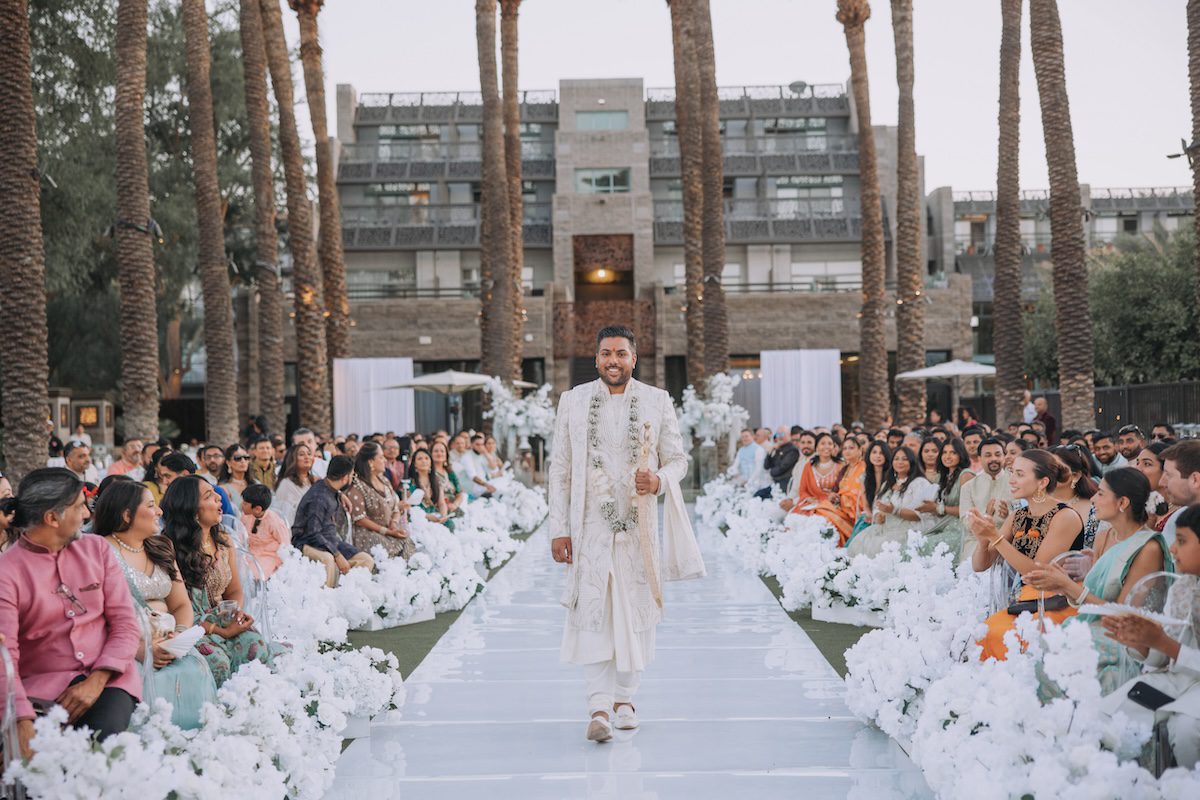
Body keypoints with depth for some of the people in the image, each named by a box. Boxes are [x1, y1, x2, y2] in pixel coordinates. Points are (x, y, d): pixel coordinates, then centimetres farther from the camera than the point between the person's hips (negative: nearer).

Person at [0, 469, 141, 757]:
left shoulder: (96, 549, 9)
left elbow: (126, 622, 4)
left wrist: (96, 682, -13)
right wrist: (23, 722, -30)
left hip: (106, 677, 2)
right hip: (43, 685, -2)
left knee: (104, 736, -30)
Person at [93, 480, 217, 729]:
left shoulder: (161, 549, 21)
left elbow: (182, 605, 17)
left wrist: (180, 635, -5)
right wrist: (139, 649, -20)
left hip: (167, 643, 5)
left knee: (195, 672, -24)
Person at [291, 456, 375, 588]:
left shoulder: (333, 492, 7)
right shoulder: (319, 497, -21)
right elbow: (313, 533, -24)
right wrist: (338, 555, -25)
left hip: (329, 541, 9)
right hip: (308, 543, -9)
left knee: (367, 560, -2)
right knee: (327, 559, -41)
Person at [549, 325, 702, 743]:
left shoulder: (657, 401, 5)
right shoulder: (573, 401, 5)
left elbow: (678, 458, 10)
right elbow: (560, 469, 6)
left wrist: (659, 480, -14)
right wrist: (559, 529, 0)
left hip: (639, 522, 1)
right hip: (590, 524, -1)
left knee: (636, 609, 6)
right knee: (591, 610, -10)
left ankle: (624, 698, 20)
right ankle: (599, 707, -12)